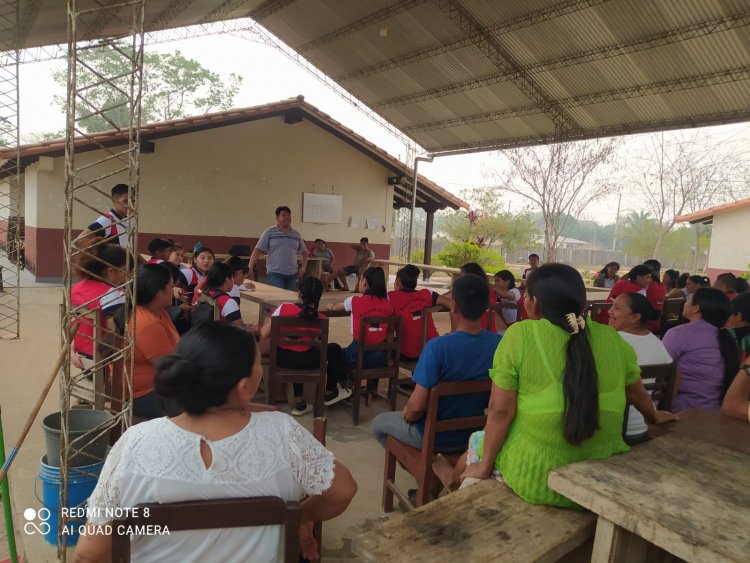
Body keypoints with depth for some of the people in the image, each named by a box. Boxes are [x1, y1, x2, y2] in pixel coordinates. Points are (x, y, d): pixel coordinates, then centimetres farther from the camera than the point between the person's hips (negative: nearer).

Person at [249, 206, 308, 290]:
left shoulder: (296, 235, 12)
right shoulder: (269, 232, 1)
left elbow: (304, 252, 21)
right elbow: (257, 251, -2)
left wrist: (303, 267, 8)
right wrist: (250, 268, -10)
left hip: (292, 274, 4)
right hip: (275, 273, -4)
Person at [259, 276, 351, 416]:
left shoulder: (284, 308, -11)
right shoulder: (321, 319, -9)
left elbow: (264, 333, -9)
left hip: (281, 359, 2)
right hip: (304, 362, -2)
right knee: (334, 349, 22)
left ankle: (299, 403, 37)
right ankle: (330, 393, 36)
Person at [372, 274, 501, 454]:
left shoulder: (438, 346, -31)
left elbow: (417, 406, -28)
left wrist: (406, 415, -6)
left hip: (433, 435, -5)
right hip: (473, 434, 5)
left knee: (378, 422, 23)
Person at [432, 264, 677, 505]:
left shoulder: (520, 335, -14)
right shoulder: (612, 338, -1)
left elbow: (500, 409, -13)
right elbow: (638, 393, 15)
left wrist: (484, 466, 0)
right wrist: (654, 416, 36)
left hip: (535, 481, -4)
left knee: (477, 441, 26)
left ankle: (454, 479, 54)